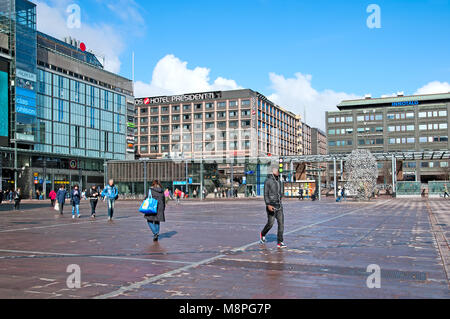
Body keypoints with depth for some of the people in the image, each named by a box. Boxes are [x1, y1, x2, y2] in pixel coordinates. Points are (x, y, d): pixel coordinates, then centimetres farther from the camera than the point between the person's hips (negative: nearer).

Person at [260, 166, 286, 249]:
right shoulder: (268, 181, -7)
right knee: (270, 223, -4)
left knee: (281, 223, -5)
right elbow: (266, 194, -12)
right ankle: (263, 234, 26)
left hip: (279, 205, 6)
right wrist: (268, 205, -22)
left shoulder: (279, 181, 13)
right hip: (271, 205, -6)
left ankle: (280, 242, -3)